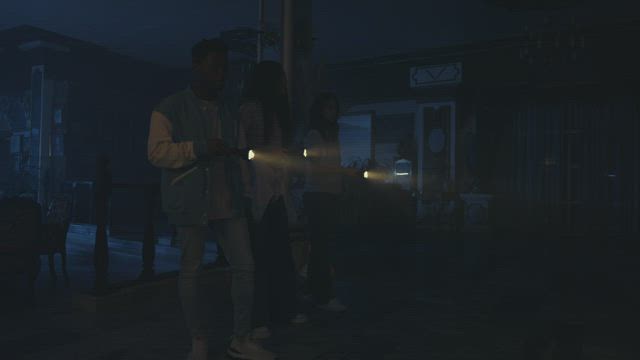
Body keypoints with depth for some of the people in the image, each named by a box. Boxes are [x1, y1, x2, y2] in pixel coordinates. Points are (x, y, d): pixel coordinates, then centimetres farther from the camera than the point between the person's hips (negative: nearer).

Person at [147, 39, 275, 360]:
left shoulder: (229, 110, 15)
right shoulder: (171, 108, -2)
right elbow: (156, 152, -11)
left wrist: (244, 190, 12)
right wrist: (199, 148, -20)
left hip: (228, 202, 5)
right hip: (190, 203, -4)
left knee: (244, 266, 1)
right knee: (190, 271, 6)